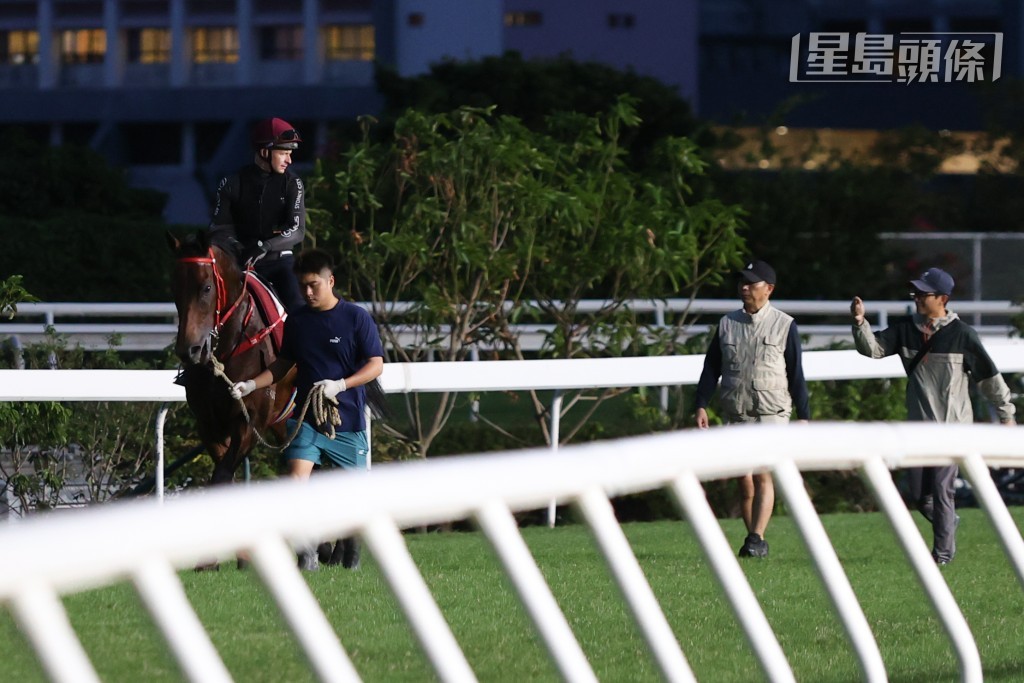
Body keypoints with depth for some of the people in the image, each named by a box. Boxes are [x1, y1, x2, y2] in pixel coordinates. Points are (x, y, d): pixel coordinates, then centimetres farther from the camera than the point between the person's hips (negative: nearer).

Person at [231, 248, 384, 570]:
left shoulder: (356, 317, -5)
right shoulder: (296, 321, 7)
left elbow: (376, 364, -7)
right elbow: (285, 363, 18)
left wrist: (340, 385, -22)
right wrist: (252, 385, 4)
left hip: (347, 419, -2)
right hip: (306, 417, 2)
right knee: (296, 478, -17)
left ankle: (351, 538, 34)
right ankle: (306, 552, -12)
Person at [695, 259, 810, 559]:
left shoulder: (784, 326, 2)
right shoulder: (727, 324, 10)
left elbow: (796, 375, 3)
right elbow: (711, 368, 12)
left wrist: (803, 416, 0)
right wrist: (701, 405, 1)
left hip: (772, 414, -4)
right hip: (736, 415, 4)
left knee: (762, 474, -17)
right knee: (744, 481, 4)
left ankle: (757, 539, -24)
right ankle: (752, 540, 11)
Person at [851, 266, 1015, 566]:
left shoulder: (962, 334, -9)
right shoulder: (905, 329, 4)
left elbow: (988, 375, -3)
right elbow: (873, 348, -6)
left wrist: (1006, 414, 1)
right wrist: (860, 322, -24)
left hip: (951, 423, -5)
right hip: (919, 423, 5)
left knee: (941, 489, -8)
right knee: (918, 493, 8)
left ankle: (943, 550, 2)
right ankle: (948, 523, 35)